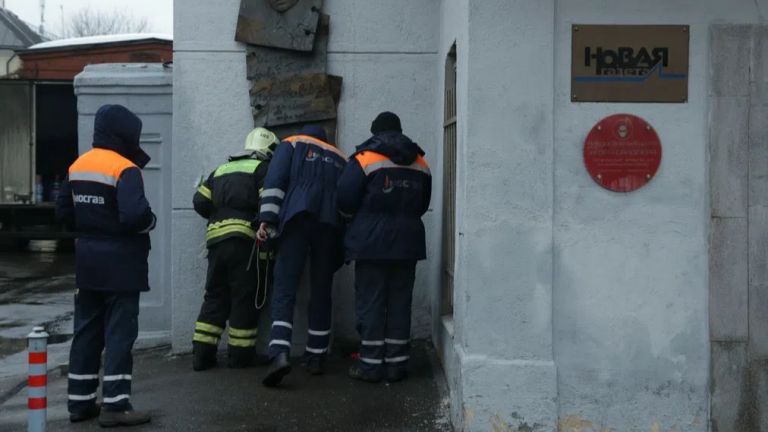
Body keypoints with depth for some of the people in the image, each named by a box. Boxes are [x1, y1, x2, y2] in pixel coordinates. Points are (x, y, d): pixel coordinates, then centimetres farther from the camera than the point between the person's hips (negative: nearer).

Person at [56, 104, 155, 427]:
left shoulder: (77, 166, 9)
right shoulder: (125, 169, -17)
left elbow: (64, 211, 11)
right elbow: (135, 215, -28)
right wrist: (151, 222, -8)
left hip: (88, 260, 8)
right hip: (120, 261, -8)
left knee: (87, 331, 14)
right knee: (119, 333, -2)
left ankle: (80, 401, 20)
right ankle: (115, 406, 0)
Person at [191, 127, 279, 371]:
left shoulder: (222, 170, 23)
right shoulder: (263, 168, 4)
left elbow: (200, 201, 16)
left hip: (215, 238, 6)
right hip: (244, 239, -6)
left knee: (215, 296, 12)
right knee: (244, 297, 2)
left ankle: (202, 353, 10)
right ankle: (240, 355, 6)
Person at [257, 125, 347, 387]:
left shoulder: (291, 144, 19)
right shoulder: (340, 158, 28)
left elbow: (275, 181, 2)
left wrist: (267, 219, -5)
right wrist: (345, 244, 24)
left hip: (297, 219, -3)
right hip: (331, 224, 3)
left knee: (284, 289, -7)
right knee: (321, 293, 10)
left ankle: (279, 354, -25)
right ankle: (316, 357, 14)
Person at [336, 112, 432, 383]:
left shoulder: (365, 159, -6)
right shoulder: (420, 163, 9)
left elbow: (345, 201, -8)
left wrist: (357, 218, 13)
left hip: (372, 241, -4)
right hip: (408, 241, 4)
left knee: (370, 302, 2)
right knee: (400, 302, 9)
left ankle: (371, 364, 5)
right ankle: (397, 364, 12)